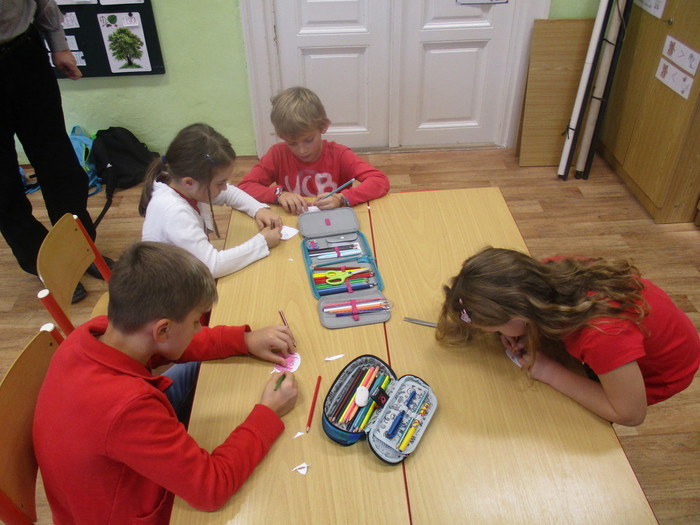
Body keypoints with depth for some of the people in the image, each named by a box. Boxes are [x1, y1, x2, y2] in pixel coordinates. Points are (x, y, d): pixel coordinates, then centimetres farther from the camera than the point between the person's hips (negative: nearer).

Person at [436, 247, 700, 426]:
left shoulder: (601, 334, -46)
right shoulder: (549, 272, -28)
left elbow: (630, 414, -31)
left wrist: (550, 372, -30)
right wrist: (527, 338, -21)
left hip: (662, 374, -5)